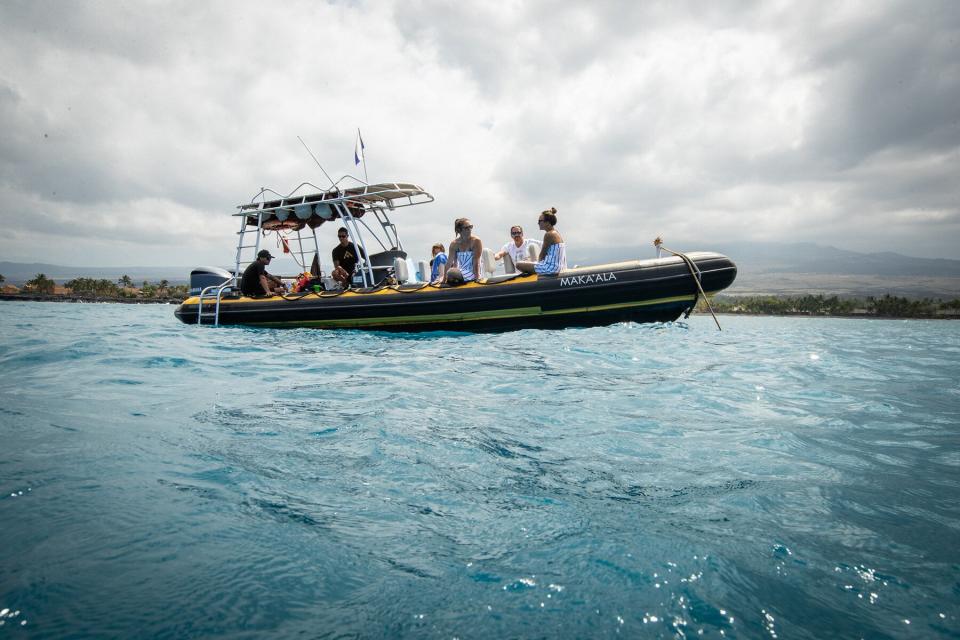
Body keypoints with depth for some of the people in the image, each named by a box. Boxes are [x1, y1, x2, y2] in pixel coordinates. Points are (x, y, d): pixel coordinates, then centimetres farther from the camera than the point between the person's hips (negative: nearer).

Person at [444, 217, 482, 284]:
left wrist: (476, 278, -22)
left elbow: (476, 262, -17)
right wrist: (444, 279, -5)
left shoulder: (476, 241, -11)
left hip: (472, 273, -5)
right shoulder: (454, 244, 1)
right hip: (460, 273, 5)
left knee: (451, 273, -27)